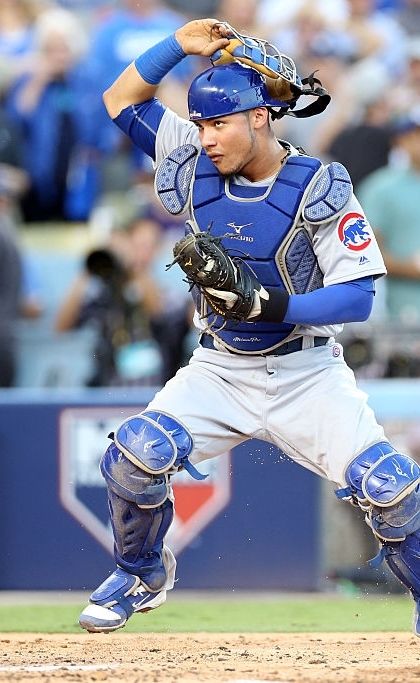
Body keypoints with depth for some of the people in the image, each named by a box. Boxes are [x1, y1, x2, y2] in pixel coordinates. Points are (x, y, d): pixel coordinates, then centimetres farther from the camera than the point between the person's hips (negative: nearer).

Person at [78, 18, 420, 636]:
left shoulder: (318, 188, -16)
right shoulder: (200, 167, -3)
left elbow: (357, 296, -18)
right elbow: (122, 100, 7)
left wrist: (267, 303, -30)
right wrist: (182, 45, -9)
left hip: (306, 371, -3)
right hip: (219, 370, 3)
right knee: (138, 452, -20)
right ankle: (141, 575, 8)